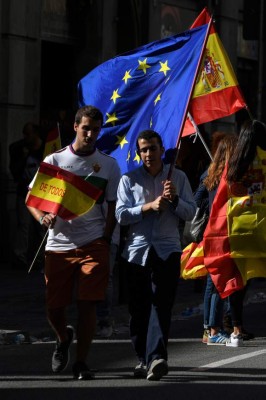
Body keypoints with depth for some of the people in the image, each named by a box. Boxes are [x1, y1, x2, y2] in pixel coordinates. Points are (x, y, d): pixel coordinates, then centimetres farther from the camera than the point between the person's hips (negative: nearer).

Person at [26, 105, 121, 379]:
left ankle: (81, 362, 2)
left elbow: (113, 207, 10)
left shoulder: (108, 165, 8)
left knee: (87, 304, -9)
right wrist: (43, 217, -14)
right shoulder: (54, 160, 6)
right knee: (54, 307, 2)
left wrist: (105, 239, -2)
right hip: (59, 242, 1)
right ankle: (63, 338, 36)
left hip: (93, 244, -1)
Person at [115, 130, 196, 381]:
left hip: (167, 249, -1)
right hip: (137, 249, 1)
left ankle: (156, 357, -25)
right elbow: (121, 215, -2)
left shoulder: (178, 178, 11)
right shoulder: (129, 180, 8)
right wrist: (150, 206, -13)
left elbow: (190, 212, 6)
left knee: (161, 304, -14)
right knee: (138, 307, 2)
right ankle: (144, 358, 14)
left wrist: (174, 199, -12)